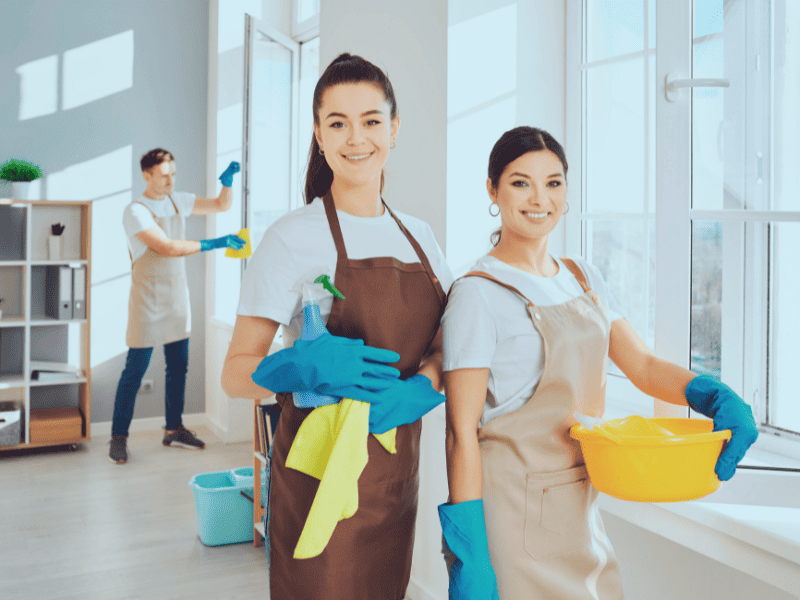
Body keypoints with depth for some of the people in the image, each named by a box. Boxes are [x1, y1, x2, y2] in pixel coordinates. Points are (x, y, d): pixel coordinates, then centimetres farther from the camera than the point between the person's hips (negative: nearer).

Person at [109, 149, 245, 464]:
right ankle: (118, 437, 9)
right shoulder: (136, 211, -14)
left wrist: (227, 181, -8)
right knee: (135, 370, -2)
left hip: (177, 296, 7)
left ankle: (174, 429, 24)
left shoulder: (178, 201, 7)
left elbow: (221, 205, 12)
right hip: (148, 299, -7)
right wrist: (214, 244, -28)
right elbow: (168, 248, -25)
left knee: (178, 366, 11)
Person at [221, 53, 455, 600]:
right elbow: (235, 375, -9)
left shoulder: (419, 236, 7)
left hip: (397, 469, 5)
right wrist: (302, 366, -29)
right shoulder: (294, 237, -9)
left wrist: (418, 388, -15)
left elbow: (444, 346, 6)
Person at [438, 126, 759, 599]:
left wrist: (718, 397, -15)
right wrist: (468, 559, -17)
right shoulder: (479, 294, -14)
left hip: (579, 506, 7)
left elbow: (642, 365, 4)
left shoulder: (584, 277, 8)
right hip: (510, 515, -6)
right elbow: (462, 433, -15)